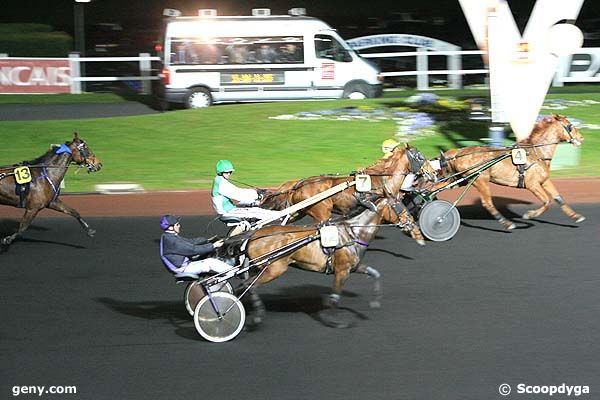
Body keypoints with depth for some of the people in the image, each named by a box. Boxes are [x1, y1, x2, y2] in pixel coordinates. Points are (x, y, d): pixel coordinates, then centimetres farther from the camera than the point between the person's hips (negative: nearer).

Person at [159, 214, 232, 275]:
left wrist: (207, 240, 9)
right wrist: (213, 246, -18)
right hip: (183, 269, -10)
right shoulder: (171, 241, -24)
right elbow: (193, 249, -23)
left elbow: (190, 242, 14)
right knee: (210, 262, -15)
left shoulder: (169, 237, 9)